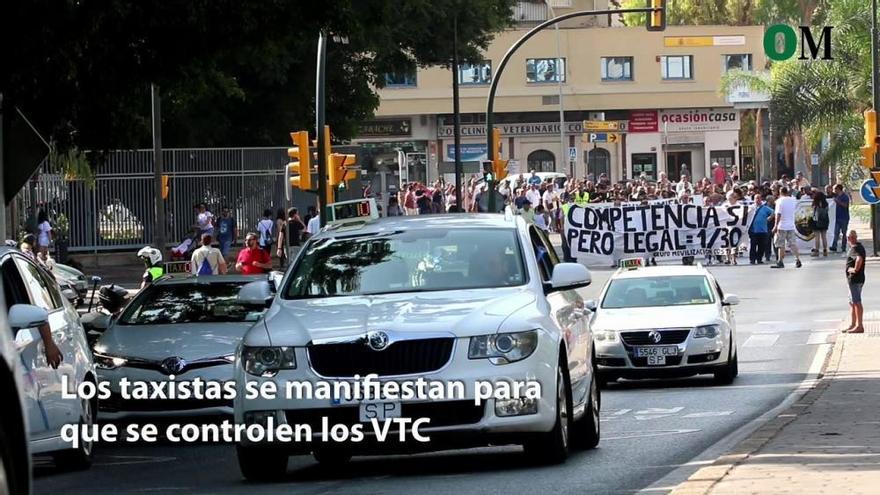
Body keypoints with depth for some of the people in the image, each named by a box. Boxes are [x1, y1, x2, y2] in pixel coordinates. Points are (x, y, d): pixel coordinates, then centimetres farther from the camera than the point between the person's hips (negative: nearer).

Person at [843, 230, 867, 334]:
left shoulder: (854, 249, -18)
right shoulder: (860, 246, 12)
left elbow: (859, 258, -38)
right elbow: (865, 255, 33)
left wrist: (855, 269, -25)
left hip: (854, 279, -10)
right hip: (859, 278, 10)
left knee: (856, 302, -7)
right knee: (852, 303, 16)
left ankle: (859, 326, -6)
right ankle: (852, 325, 21)